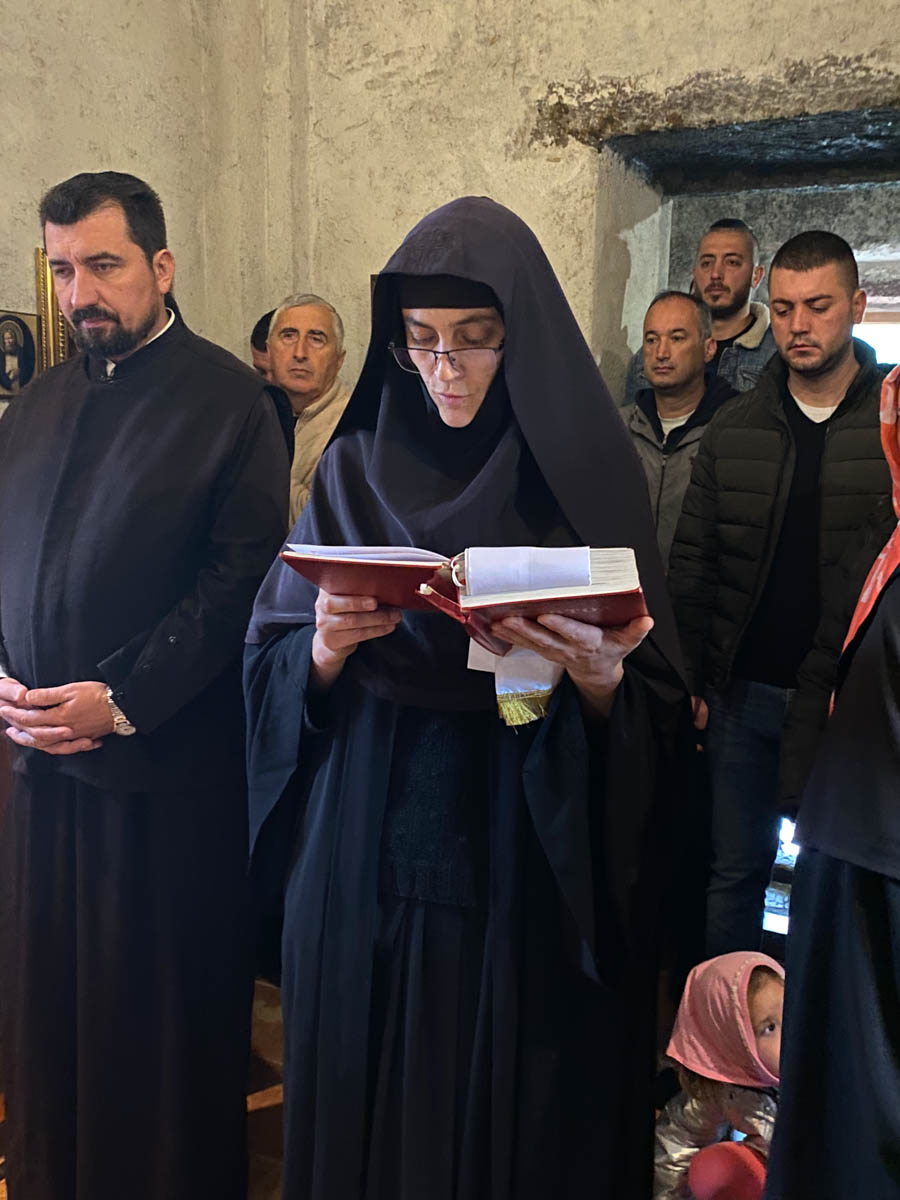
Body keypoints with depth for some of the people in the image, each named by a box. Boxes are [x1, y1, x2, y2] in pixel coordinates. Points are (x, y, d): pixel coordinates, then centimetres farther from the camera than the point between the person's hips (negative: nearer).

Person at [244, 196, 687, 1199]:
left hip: (533, 872, -1)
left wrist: (597, 676, -25)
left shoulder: (583, 470, -4)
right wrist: (326, 646, -18)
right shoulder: (354, 468, 3)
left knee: (518, 1114, 11)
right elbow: (269, 667, 2)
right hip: (369, 860, 2)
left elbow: (656, 710, -5)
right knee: (369, 1100, 14)